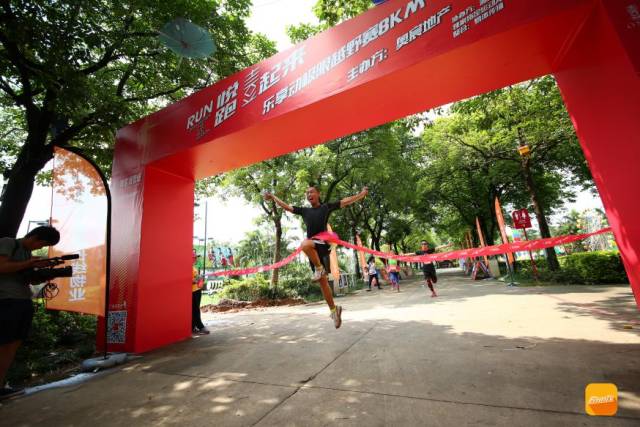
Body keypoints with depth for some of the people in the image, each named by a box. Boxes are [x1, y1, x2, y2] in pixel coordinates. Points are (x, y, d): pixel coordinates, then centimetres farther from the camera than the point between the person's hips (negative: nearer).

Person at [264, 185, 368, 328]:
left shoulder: (326, 207, 9)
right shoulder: (304, 211, 19)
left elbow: (346, 201, 11)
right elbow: (286, 206, 25)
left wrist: (362, 193, 10)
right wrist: (272, 197, 28)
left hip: (322, 242, -5)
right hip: (312, 247, 5)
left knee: (305, 244, -37)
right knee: (323, 281, 6)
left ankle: (319, 268, -13)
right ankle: (334, 309, 19)